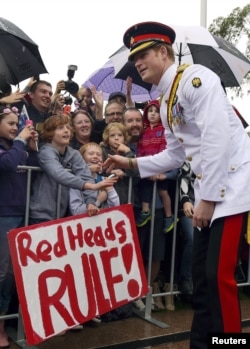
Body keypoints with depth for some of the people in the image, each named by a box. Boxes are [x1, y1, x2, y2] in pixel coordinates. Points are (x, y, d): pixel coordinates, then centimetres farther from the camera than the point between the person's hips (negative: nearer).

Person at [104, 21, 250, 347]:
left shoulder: (195, 77, -11)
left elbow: (217, 139, -19)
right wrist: (131, 163, 14)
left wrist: (207, 198, -18)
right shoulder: (166, 104, 16)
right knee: (201, 274, 12)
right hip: (209, 191, 9)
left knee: (219, 275, -9)